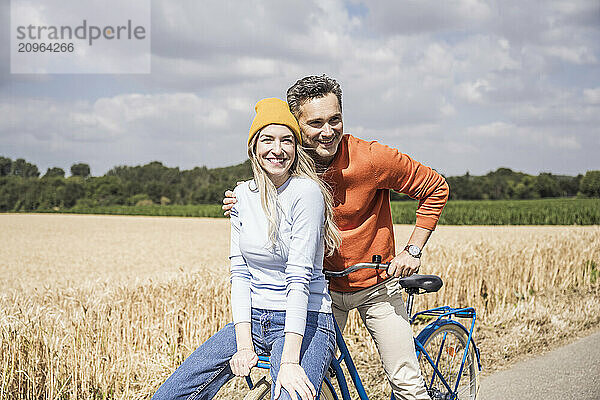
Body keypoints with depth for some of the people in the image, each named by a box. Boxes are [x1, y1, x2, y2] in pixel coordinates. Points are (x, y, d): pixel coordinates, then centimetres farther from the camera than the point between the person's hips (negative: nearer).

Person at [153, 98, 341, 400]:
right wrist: (244, 346, -9)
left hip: (304, 322, -5)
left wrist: (289, 361, -25)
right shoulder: (242, 196, 5)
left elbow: (299, 279, -20)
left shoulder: (305, 192, -14)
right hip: (253, 320, 6)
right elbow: (240, 273, 2)